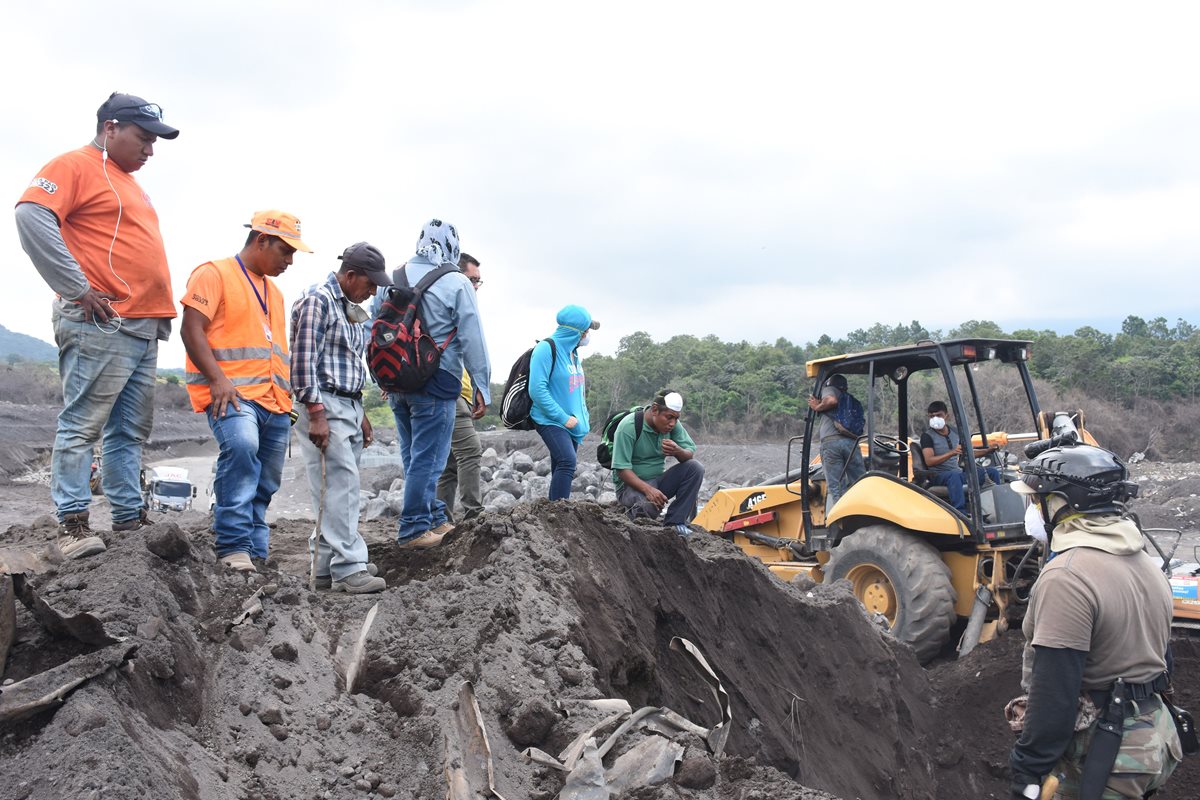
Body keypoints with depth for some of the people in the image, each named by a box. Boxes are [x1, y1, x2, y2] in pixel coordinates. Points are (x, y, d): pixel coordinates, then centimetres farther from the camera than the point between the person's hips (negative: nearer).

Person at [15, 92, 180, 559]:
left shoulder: (130, 183, 26)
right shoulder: (75, 166, -2)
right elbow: (32, 216, -16)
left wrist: (160, 315, 19)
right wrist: (78, 289, -17)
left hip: (144, 327, 9)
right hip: (101, 325, -9)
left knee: (131, 431, 9)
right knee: (83, 426, -7)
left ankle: (130, 517, 13)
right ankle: (73, 523, -5)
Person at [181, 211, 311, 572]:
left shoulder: (273, 291, 27)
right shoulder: (214, 273, 1)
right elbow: (192, 329, -9)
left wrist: (288, 399, 25)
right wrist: (218, 379, -20)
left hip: (275, 404, 8)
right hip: (232, 394, -8)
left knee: (265, 486, 4)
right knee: (241, 446, -33)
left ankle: (254, 557, 11)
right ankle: (234, 546, -31)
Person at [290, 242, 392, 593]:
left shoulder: (351, 310, 20)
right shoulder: (317, 300, -8)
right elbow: (304, 361, -15)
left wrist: (360, 414, 22)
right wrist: (316, 415, -19)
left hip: (349, 408, 9)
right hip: (324, 407, -9)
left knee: (342, 489, 8)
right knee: (340, 487, -12)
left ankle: (328, 567, 13)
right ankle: (348, 569, -12)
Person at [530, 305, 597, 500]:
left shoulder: (573, 351, 15)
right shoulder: (547, 348, -12)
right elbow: (537, 389, -19)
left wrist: (583, 417, 12)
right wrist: (563, 418, -19)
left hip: (572, 424, 9)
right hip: (551, 421, -9)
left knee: (562, 471, 7)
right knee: (567, 462, -25)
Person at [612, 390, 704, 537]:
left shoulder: (673, 425, -3)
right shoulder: (628, 427, -20)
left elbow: (690, 455, -4)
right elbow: (622, 469, -22)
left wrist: (678, 451, -28)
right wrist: (648, 489, -35)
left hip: (658, 481, 6)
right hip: (631, 484, -6)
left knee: (696, 468, -15)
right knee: (651, 505, -38)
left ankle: (676, 522, -13)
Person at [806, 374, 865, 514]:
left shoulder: (829, 389, 12)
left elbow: (831, 400, -10)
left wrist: (817, 407, 8)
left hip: (830, 442, -5)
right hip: (851, 441, 5)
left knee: (836, 489, -3)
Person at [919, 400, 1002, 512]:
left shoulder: (955, 432, 12)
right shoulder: (927, 436, -6)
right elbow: (929, 461, -20)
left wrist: (987, 451, 11)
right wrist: (951, 453, -31)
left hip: (957, 472, 7)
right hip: (938, 476, -6)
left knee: (992, 472, 0)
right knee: (954, 475, -40)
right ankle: (960, 512, -50)